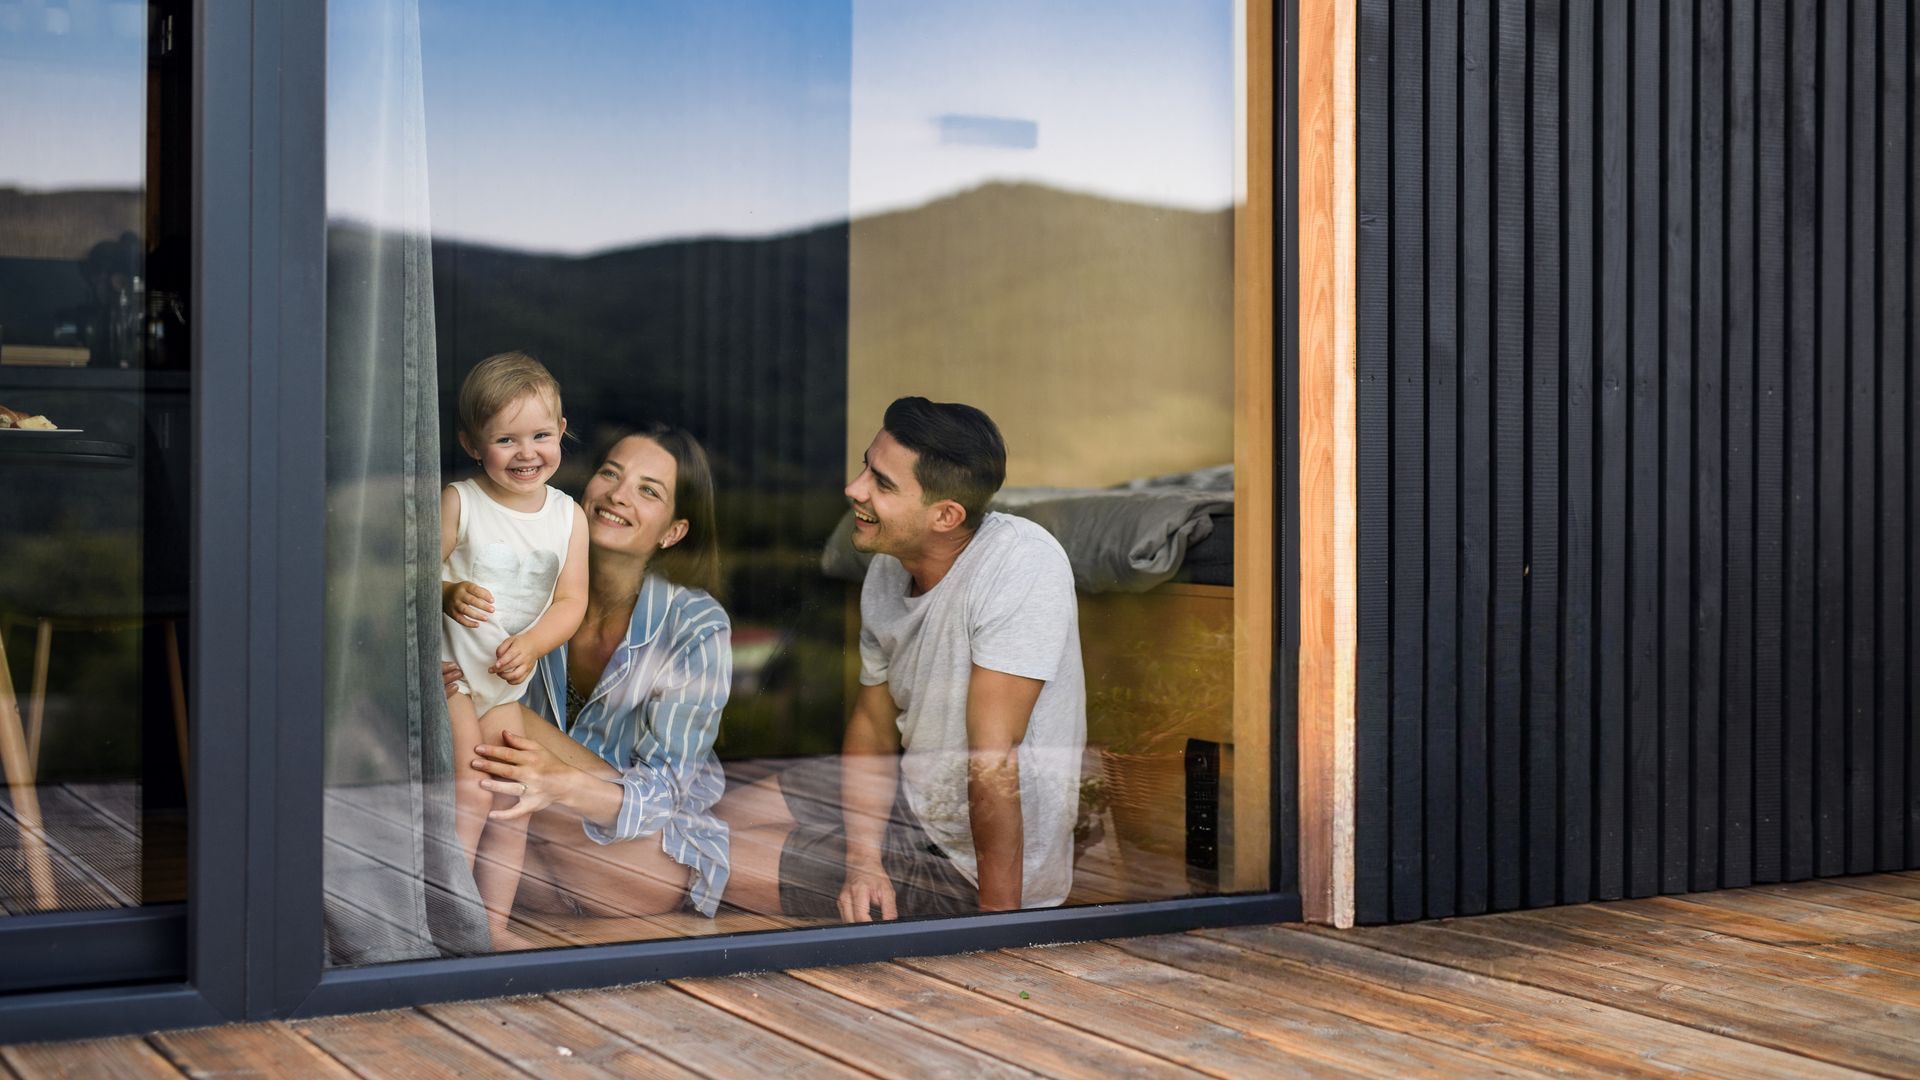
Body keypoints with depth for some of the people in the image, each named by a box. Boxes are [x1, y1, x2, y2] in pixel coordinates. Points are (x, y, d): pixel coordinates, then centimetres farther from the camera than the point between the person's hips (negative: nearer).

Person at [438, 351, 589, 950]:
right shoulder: (458, 503, -11)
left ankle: (495, 923, 19)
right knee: (470, 793, -12)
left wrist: (532, 644, -19)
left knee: (512, 802, 8)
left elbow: (571, 599, -2)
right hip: (448, 668, -5)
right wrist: (447, 594, -33)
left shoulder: (568, 515, 0)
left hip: (510, 680, 5)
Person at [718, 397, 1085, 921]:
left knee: (726, 863, -8)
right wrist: (863, 861, -10)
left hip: (981, 862, -8)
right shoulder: (889, 566, -5)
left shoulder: (1021, 565, -30)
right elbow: (873, 719, 5)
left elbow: (994, 764, -30)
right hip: (914, 795, 8)